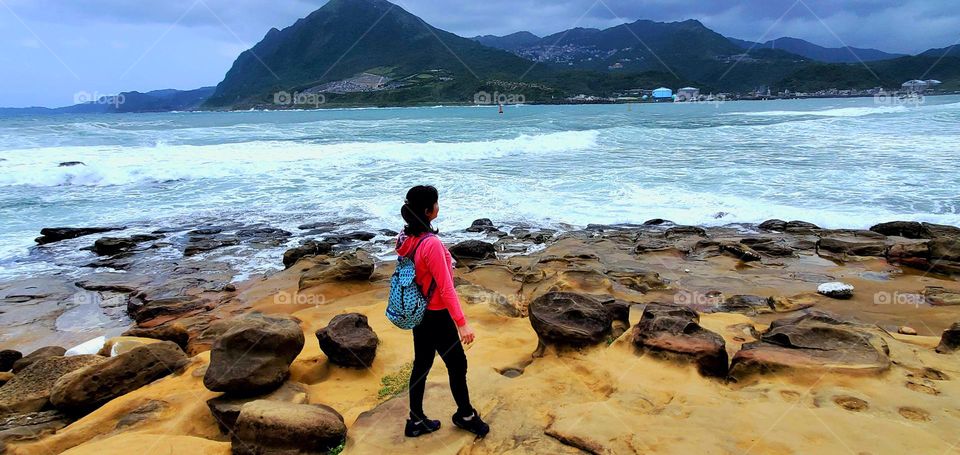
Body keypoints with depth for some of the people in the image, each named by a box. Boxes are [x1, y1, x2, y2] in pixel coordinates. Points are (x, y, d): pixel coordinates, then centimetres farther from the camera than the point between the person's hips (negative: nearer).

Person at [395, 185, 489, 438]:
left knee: (421, 364, 18)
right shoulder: (431, 244, -28)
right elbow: (445, 287, -25)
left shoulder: (406, 238, -3)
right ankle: (465, 415, 33)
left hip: (418, 312, 8)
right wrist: (461, 322, -20)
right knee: (457, 364, 12)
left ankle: (416, 421, 31)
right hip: (436, 316, -8)